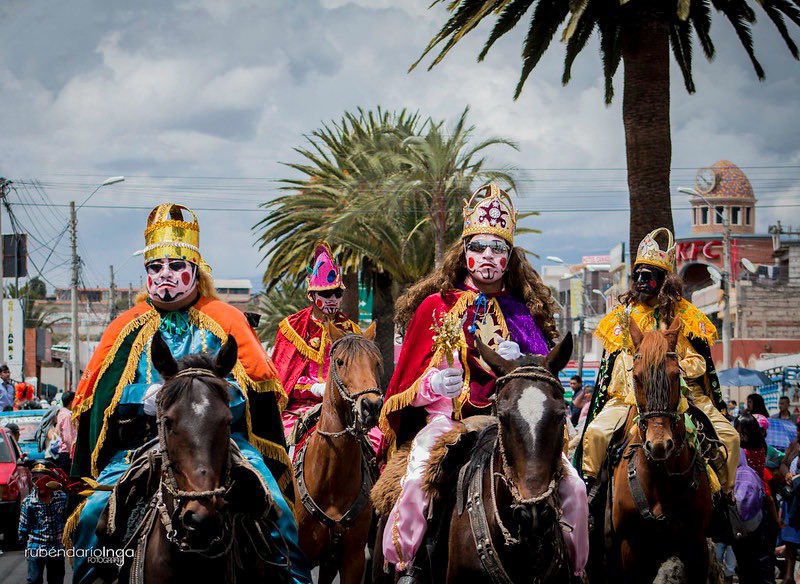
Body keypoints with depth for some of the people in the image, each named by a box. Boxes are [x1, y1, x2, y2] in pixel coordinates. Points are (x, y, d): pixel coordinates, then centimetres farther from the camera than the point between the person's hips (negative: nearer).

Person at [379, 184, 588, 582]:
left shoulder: (521, 313, 16)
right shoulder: (436, 307, 10)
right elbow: (408, 381, 7)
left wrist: (520, 365, -11)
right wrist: (433, 384, -16)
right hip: (446, 418, -2)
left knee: (572, 488, -15)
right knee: (419, 483, -32)